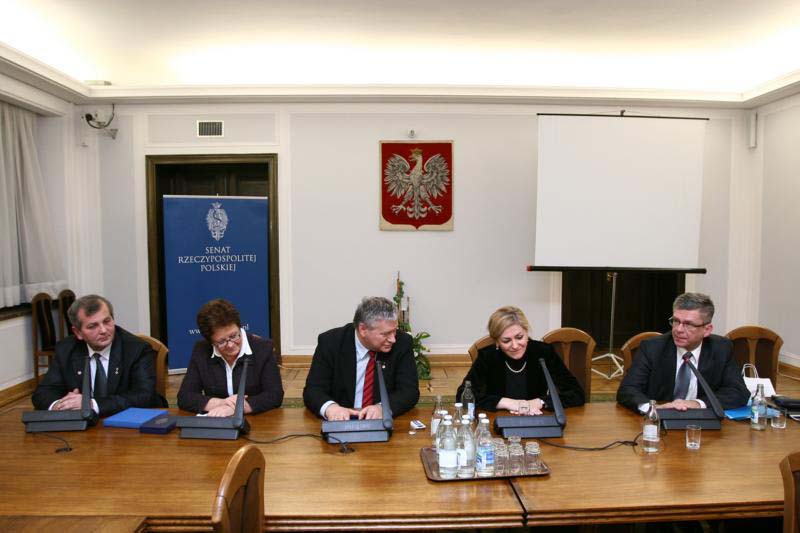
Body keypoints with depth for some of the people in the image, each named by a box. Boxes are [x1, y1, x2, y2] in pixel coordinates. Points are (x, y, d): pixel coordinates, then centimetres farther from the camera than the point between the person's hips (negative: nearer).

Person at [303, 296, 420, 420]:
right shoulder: (330, 342, -10)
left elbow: (410, 390, -9)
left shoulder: (402, 342, -7)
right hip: (341, 422, 1)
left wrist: (383, 408, -28)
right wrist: (330, 407, -31)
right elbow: (312, 390, -10)